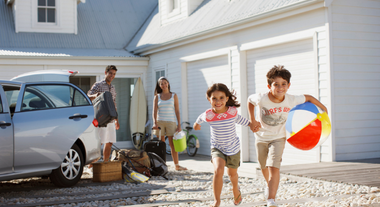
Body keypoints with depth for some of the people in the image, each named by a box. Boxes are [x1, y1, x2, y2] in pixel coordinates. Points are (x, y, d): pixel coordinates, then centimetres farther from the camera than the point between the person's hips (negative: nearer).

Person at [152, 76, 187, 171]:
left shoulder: (174, 96, 7)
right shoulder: (157, 97, 7)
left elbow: (177, 111, 4)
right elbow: (154, 111, -2)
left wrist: (179, 125, -2)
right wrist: (155, 123, -17)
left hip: (171, 122, -1)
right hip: (160, 122, 1)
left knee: (173, 145, -1)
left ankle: (177, 165, 4)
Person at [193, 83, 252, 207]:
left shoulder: (232, 111, -18)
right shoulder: (208, 115, -19)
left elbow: (238, 119, 7)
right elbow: (201, 118, 8)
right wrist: (197, 123, 28)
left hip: (233, 148, 2)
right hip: (217, 148, -2)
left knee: (232, 173, 23)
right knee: (218, 170, -28)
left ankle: (235, 189, 57)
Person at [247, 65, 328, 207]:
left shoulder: (292, 100, -22)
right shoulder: (262, 99, -26)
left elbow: (308, 98, -3)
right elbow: (250, 100, -3)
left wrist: (323, 109, 1)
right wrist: (252, 121, -8)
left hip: (278, 138, -1)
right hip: (261, 137, 1)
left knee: (274, 167, -20)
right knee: (264, 167, 21)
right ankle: (269, 185, 53)